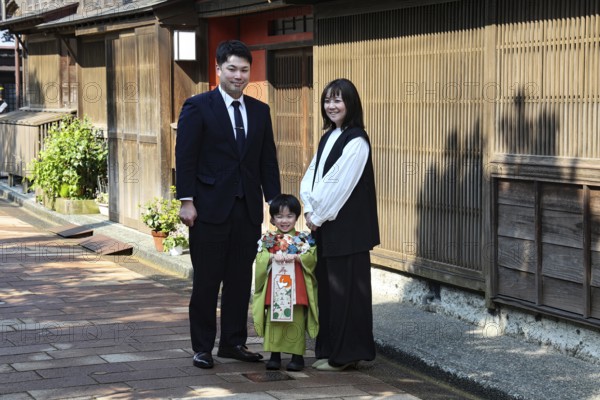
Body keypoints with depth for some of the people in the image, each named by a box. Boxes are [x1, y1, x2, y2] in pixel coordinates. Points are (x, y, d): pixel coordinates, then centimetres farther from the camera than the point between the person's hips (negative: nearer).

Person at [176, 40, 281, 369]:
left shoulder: (260, 111, 11)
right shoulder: (197, 107, -3)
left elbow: (268, 160, 13)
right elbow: (185, 157, -6)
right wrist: (186, 201, -12)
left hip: (248, 209, 5)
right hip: (211, 207, -4)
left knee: (241, 280, 9)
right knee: (206, 281, 2)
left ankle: (234, 342, 20)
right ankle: (202, 347, 10)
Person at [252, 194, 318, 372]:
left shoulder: (303, 240, 6)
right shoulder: (268, 240, 8)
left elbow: (311, 258, -5)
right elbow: (260, 259, -2)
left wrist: (296, 257, -19)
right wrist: (273, 257, -19)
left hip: (296, 288, -1)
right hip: (274, 288, 1)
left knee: (296, 322, 0)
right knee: (274, 322, 2)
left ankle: (297, 355, 8)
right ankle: (274, 355, 10)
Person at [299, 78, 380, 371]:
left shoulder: (356, 140, -12)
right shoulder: (328, 138, 14)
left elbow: (339, 185, -15)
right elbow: (311, 177, 12)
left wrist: (318, 216, -10)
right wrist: (310, 211, -2)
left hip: (347, 227, -8)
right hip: (324, 225, 8)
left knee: (344, 287, -2)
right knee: (326, 285, 10)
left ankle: (345, 354, 6)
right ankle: (328, 350, 18)